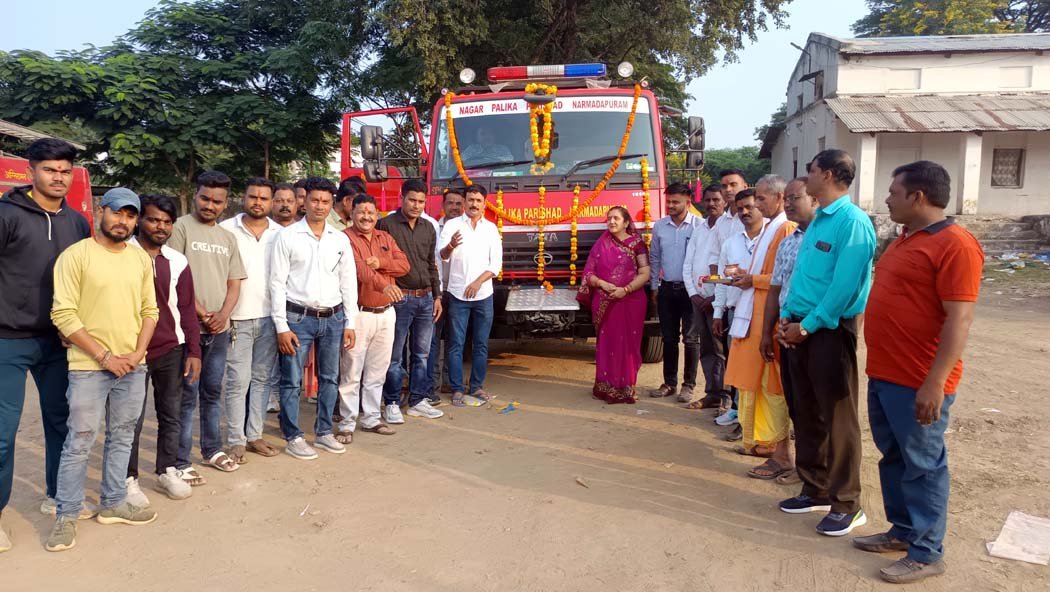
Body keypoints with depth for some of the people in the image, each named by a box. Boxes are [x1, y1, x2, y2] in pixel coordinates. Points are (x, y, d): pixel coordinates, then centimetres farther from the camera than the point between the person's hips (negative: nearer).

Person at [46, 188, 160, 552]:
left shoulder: (141, 258, 8)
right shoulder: (76, 255, -8)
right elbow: (63, 315, -12)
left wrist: (136, 353, -4)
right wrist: (105, 356, -14)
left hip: (132, 366, 5)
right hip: (88, 367, -5)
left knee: (122, 438, 14)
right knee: (80, 443, 0)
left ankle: (113, 504, 27)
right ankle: (66, 516, 13)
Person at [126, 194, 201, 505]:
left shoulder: (178, 262, 5)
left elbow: (187, 309, 8)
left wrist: (194, 351, 4)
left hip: (171, 350, 4)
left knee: (172, 415, 12)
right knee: (132, 418, 5)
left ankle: (167, 470, 26)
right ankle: (129, 478, 18)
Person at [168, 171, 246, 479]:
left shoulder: (228, 237, 13)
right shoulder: (181, 228, -5)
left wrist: (222, 315, -5)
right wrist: (202, 314, -11)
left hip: (219, 329, 6)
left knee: (213, 392, 16)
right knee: (186, 395, -2)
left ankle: (212, 449, 28)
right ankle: (181, 461, 7)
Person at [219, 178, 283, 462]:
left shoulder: (280, 234, 5)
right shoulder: (226, 229, -3)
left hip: (269, 317, 3)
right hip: (238, 318, -3)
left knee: (263, 379, 11)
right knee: (238, 381, 1)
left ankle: (254, 435, 22)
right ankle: (236, 441, 12)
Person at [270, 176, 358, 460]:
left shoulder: (341, 239, 7)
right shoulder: (287, 236, -3)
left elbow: (349, 282, 10)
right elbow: (277, 283, -5)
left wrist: (350, 323, 6)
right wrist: (281, 326, -9)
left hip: (333, 318, 4)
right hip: (298, 317, -4)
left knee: (330, 378, 12)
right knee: (292, 380, 1)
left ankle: (324, 432, 26)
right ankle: (293, 437, 14)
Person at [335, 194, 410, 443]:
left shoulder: (385, 238, 12)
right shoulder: (346, 238, -9)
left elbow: (404, 265, 4)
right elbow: (358, 266, -26)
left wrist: (380, 263, -14)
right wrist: (383, 284, -42)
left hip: (386, 313, 6)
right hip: (358, 313, -6)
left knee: (377, 371, 15)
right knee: (351, 372, -1)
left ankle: (372, 418, 27)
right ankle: (347, 424, 8)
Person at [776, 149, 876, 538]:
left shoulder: (853, 222, -15)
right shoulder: (817, 221, 14)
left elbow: (845, 285, -20)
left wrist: (807, 326, -15)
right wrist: (787, 317, 5)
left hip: (830, 329, -9)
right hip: (801, 328, 9)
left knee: (838, 416, -1)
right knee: (807, 412, 14)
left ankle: (846, 504, 11)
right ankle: (815, 490, 27)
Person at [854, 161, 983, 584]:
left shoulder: (954, 244, -16)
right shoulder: (905, 239, 15)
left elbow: (959, 319, -20)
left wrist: (935, 383, -23)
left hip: (918, 383, -9)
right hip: (884, 375, 9)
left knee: (922, 465, 2)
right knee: (893, 458, 18)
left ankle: (927, 553, 15)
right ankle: (902, 531, 32)